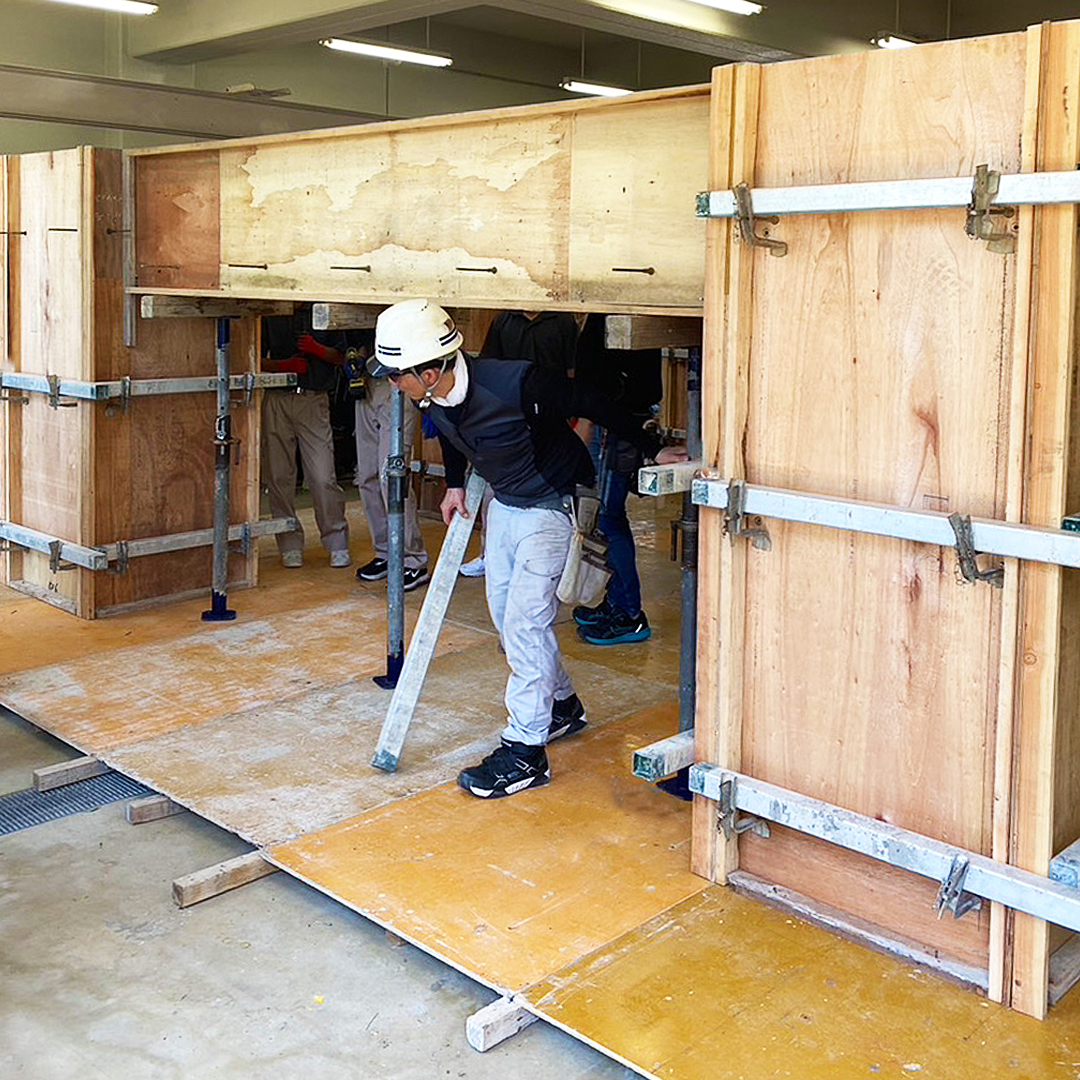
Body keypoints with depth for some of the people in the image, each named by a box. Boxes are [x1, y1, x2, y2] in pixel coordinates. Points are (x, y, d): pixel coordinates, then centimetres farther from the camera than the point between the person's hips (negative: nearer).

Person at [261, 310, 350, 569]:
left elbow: (341, 357, 8)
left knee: (324, 477, -8)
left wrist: (316, 349, -11)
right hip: (277, 399, 2)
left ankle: (337, 544, 5)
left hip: (314, 399, -2)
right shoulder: (270, 315, 9)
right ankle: (290, 545, 12)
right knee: (278, 476, 2)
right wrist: (284, 365, -9)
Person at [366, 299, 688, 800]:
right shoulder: (432, 398, -12)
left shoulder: (515, 384, -33)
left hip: (550, 505, -8)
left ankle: (526, 750, -2)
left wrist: (654, 449, -14)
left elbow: (590, 404, -21)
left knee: (525, 619, -11)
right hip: (504, 502, 8)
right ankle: (561, 704, 34)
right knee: (505, 611, 14)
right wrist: (454, 484, 17)